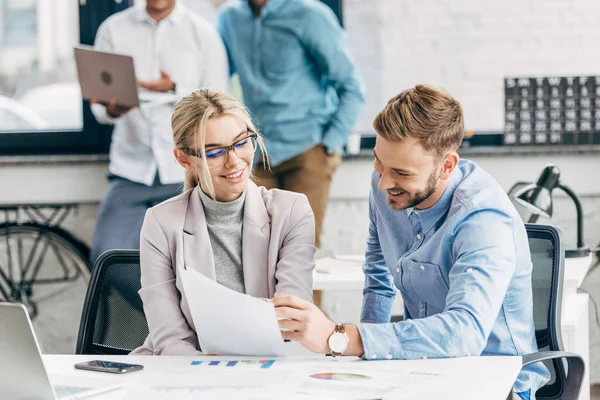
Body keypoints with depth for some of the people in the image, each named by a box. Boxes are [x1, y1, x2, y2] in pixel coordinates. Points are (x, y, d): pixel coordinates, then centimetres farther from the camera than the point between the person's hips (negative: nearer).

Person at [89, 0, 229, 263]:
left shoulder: (203, 34, 4)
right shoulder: (114, 29, 8)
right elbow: (98, 103, 6)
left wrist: (175, 91, -15)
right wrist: (111, 110, -17)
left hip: (185, 175, -1)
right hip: (130, 171, 1)